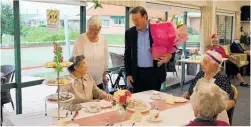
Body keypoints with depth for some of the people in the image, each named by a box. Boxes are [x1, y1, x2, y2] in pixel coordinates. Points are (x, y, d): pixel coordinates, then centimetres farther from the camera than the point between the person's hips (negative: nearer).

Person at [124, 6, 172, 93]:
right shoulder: (129, 33, 3)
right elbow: (127, 55, 8)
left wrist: (169, 56, -21)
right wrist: (128, 74, 4)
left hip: (154, 73, -2)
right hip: (137, 74, 2)